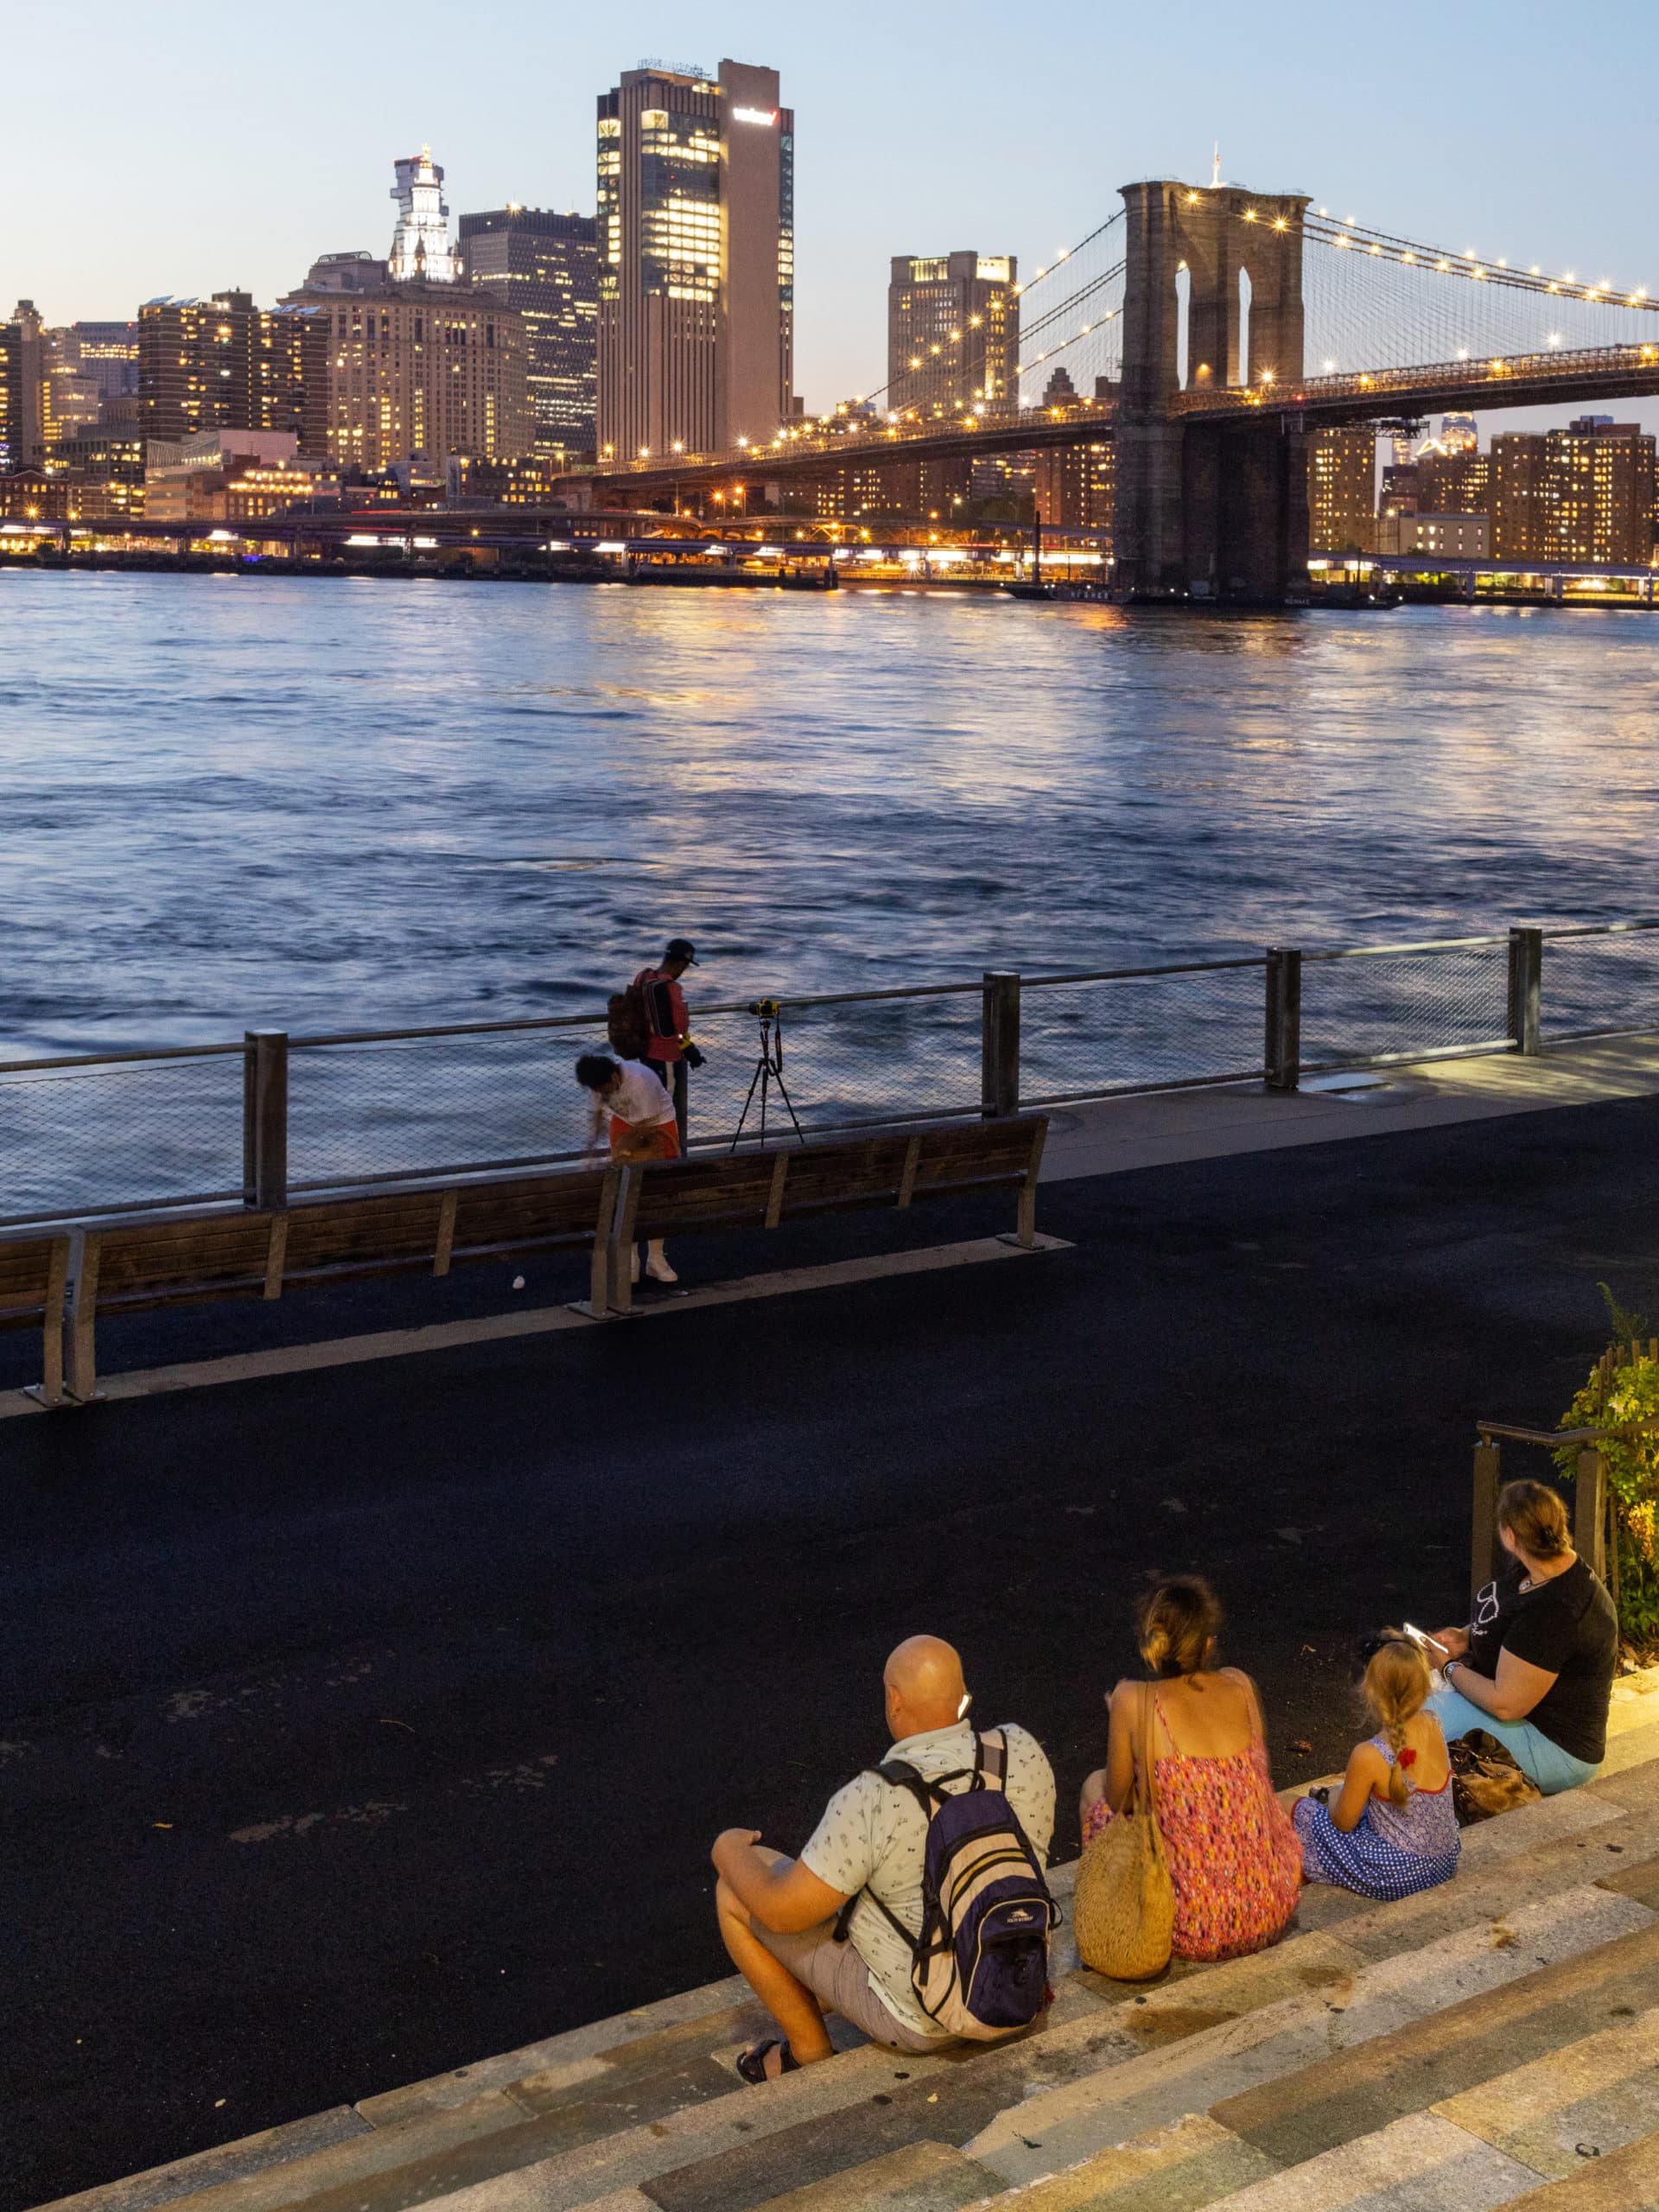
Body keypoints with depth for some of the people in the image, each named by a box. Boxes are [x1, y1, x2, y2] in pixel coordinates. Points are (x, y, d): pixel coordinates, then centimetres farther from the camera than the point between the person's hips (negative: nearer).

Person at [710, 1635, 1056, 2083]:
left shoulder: (872, 1801, -29)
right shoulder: (1024, 1754, -13)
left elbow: (784, 1911, -21)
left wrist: (731, 1852, 0)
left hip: (922, 2018, -6)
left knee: (735, 1891, 7)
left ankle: (810, 2054, 23)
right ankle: (823, 2000, 41)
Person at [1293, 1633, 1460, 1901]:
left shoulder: (1368, 1756, -26)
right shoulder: (1433, 1728, -10)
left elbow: (1344, 1823, -9)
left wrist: (1332, 1803, 9)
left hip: (1396, 1875, -7)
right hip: (1445, 1863, 7)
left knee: (1302, 1811, 10)